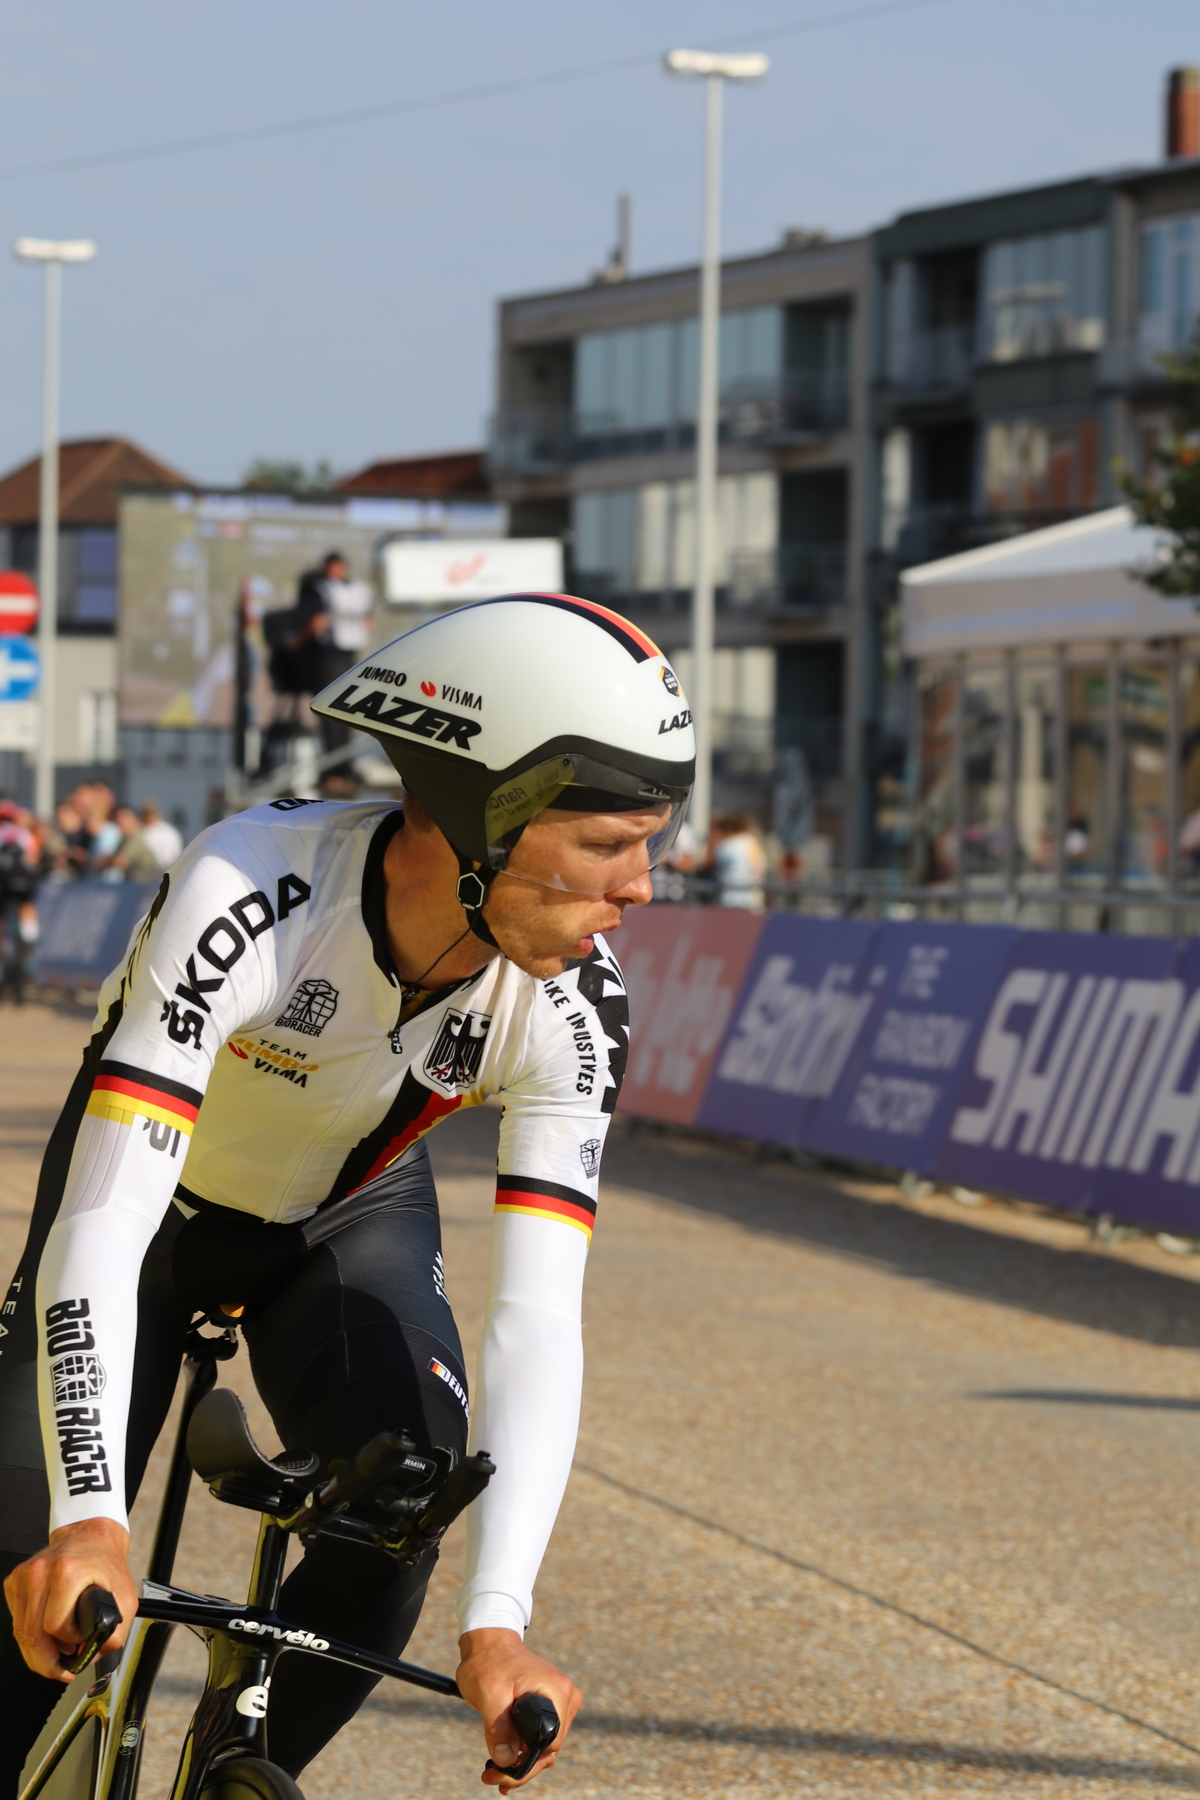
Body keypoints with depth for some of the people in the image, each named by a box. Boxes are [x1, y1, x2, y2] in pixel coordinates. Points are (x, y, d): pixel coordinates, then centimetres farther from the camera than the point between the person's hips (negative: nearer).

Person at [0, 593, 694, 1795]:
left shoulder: (571, 1005, -29)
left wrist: (496, 1622, -43)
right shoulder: (246, 895, -40)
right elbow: (99, 1234, -45)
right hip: (158, 1202, -2)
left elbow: (538, 1317, -31)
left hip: (353, 1221, 2)